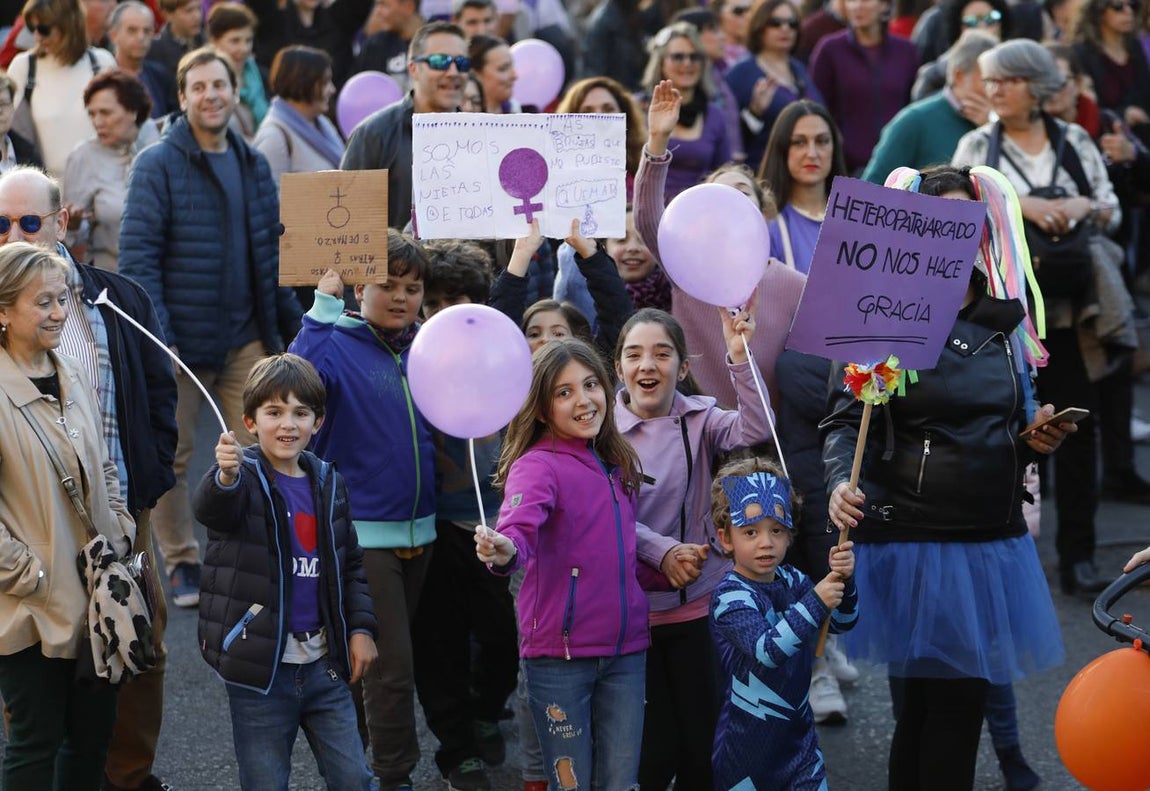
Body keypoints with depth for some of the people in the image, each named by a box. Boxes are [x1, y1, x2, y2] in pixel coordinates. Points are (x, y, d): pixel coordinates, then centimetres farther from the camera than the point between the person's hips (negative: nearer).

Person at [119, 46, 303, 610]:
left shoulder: (254, 165, 10)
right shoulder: (157, 166, -8)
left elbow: (272, 252, 16)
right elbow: (137, 256, -12)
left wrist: (291, 324, 12)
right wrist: (154, 338, -19)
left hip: (246, 336, 4)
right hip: (182, 339, -4)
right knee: (171, 457, 5)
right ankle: (182, 564, 19)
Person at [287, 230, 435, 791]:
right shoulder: (338, 345, -9)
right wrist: (324, 307, -31)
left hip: (420, 528, 6)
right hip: (364, 531, -6)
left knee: (392, 658, 17)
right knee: (392, 665, -8)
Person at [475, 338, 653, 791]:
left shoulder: (617, 464, 11)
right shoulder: (538, 465, -11)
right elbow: (520, 525, -31)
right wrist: (505, 552, -52)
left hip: (625, 648, 6)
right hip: (561, 653, -6)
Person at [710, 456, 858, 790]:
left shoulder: (792, 581, 4)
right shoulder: (729, 597, -17)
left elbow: (841, 623, 5)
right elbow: (767, 651, -29)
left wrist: (842, 581, -14)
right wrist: (815, 602, -33)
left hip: (798, 734, 6)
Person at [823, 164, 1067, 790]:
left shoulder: (1005, 320, 11)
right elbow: (844, 422, -11)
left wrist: (1036, 436, 3)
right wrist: (842, 482, -29)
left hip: (993, 540, 6)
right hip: (913, 536, -5)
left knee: (964, 702, 11)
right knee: (931, 704, -2)